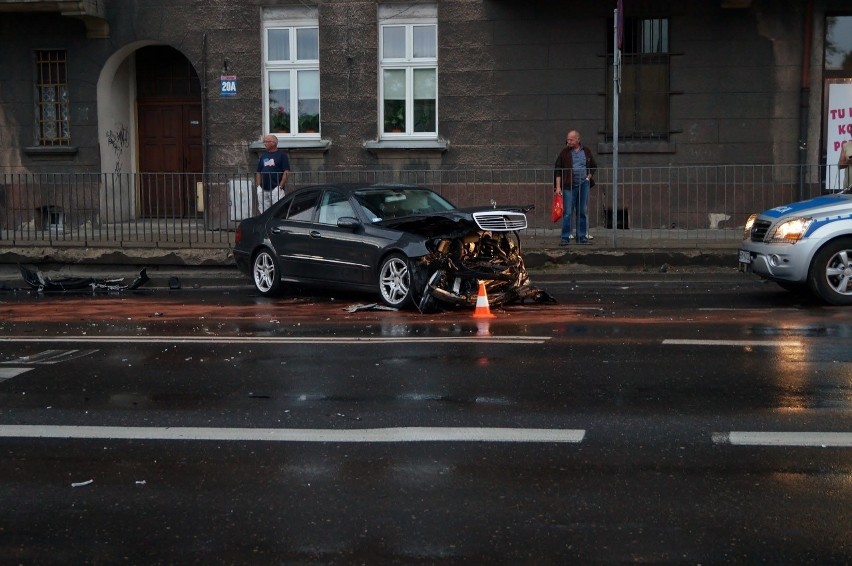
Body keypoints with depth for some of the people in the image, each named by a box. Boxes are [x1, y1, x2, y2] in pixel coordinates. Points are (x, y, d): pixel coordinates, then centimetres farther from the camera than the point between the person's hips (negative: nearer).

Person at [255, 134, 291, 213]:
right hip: (263, 190, 6)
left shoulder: (281, 155, 1)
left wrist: (280, 186, -13)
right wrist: (258, 186, 6)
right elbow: (258, 173, 19)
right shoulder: (263, 156, 18)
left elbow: (287, 172, -5)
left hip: (276, 189, -6)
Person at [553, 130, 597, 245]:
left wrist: (589, 177, 3)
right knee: (567, 213, -6)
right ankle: (565, 238, -1)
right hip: (569, 186, -3)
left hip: (583, 185, 3)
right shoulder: (564, 153, 1)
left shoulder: (586, 151, 8)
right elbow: (557, 170, 0)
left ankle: (582, 237, 16)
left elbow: (593, 167, 19)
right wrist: (558, 187, -7)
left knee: (583, 212, 8)